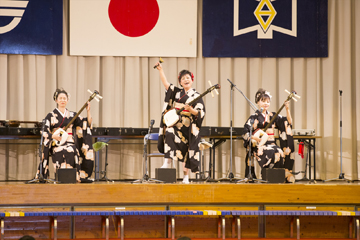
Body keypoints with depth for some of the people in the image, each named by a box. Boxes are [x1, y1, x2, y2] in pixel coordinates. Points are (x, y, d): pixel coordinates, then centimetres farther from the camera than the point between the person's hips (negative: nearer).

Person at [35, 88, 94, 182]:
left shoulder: (72, 115, 16)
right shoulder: (51, 116, 8)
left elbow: (87, 124, 11)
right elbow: (44, 132, 0)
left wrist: (88, 111, -1)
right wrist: (53, 136, -18)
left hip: (71, 143, 2)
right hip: (56, 145, -2)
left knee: (71, 151, -34)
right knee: (63, 152, -36)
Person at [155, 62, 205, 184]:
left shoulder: (196, 96, 1)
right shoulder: (177, 92, 12)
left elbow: (200, 112, -6)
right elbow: (166, 83, 4)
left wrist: (191, 110, -25)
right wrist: (160, 70, -4)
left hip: (188, 127, -2)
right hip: (175, 123, 2)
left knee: (186, 150, 0)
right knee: (169, 135, -29)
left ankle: (185, 177, 8)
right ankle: (167, 162, -33)